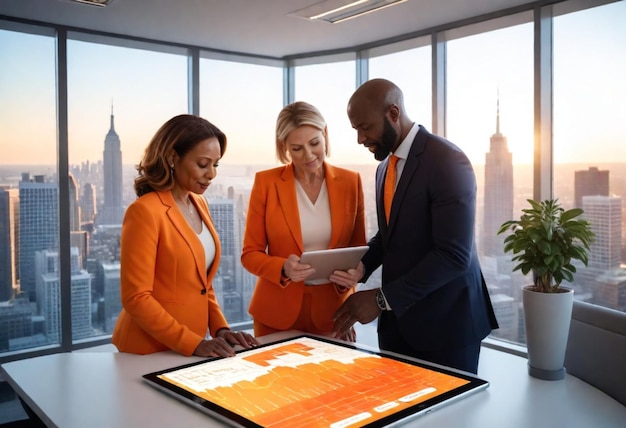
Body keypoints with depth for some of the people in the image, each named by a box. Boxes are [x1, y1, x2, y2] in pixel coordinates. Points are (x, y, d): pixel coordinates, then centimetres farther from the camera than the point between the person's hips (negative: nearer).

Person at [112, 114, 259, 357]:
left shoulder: (199, 204, 6)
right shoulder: (145, 211, -17)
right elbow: (136, 298, -18)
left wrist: (220, 328, 1)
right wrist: (193, 343, -21)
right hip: (149, 350, -6)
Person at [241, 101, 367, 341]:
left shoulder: (350, 182, -1)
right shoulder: (266, 182, -7)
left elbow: (358, 249, 6)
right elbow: (250, 254, -3)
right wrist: (283, 269, -22)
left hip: (332, 312, 1)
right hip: (277, 314, -1)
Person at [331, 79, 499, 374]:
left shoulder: (447, 160, -17)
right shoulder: (385, 167, 9)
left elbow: (454, 255, -23)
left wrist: (382, 298, -21)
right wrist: (362, 265, -2)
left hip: (444, 318, -7)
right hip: (397, 317, 7)